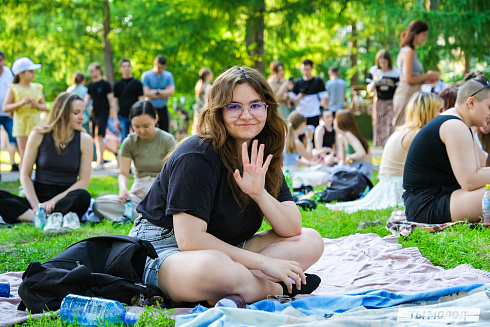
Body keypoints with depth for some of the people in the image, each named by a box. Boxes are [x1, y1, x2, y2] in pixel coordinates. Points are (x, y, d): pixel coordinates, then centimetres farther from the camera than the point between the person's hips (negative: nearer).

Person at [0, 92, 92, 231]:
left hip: (65, 199, -1)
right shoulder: (39, 135, 0)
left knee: (83, 196, -37)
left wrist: (54, 201, -15)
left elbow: (84, 181, -3)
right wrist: (35, 204, -14)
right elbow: (25, 175, 2)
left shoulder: (84, 140, 1)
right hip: (38, 197, 1)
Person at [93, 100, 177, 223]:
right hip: (138, 193, 3)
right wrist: (123, 187, -21)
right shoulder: (129, 142, 6)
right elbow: (123, 174, 3)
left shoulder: (167, 140, -1)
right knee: (99, 204, -23)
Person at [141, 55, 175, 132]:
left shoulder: (168, 75, 7)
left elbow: (171, 92, -5)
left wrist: (156, 91, -11)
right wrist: (164, 92, -7)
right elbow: (146, 93, -13)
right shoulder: (146, 75, -3)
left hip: (163, 109, 3)